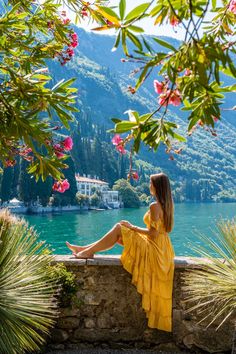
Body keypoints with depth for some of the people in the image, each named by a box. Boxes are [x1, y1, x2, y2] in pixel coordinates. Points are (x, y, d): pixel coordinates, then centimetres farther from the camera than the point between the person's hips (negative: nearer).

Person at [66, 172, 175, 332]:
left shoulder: (155, 206, -20)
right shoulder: (168, 204, 8)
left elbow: (153, 234, -22)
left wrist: (132, 227, -10)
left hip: (154, 248, -9)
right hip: (161, 247, 9)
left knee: (119, 228, -7)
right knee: (119, 228, 10)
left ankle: (88, 251, 4)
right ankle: (86, 248, 13)